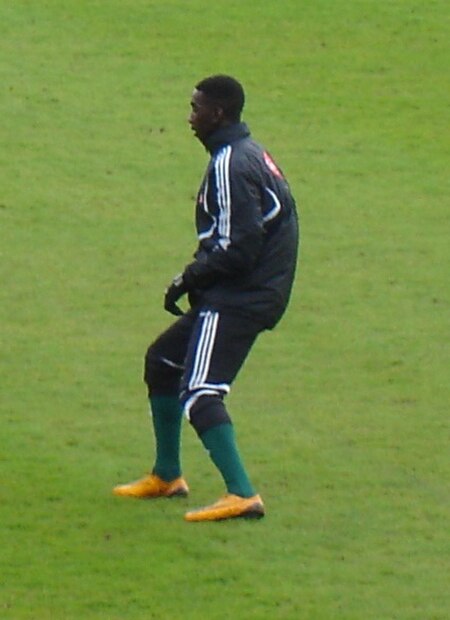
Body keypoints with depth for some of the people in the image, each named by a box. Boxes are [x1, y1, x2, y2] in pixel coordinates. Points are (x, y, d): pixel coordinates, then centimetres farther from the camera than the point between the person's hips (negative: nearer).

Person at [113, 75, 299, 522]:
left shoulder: (230, 166, -16)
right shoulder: (249, 155, 16)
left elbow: (239, 248, -22)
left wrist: (189, 278, -11)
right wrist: (197, 276, 9)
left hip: (237, 298, -11)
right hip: (233, 295, 11)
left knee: (198, 393, -19)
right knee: (161, 360, 23)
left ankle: (242, 495, -27)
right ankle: (166, 477, 33)